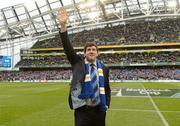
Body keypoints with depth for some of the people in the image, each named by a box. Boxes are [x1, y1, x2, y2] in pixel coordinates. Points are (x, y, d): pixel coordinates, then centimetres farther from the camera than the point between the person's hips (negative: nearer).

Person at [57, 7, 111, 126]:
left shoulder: (104, 68, 6)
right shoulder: (78, 62, 2)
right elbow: (68, 47, -12)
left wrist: (107, 105, 5)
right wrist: (63, 25, -23)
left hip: (99, 110, 2)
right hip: (82, 109, -2)